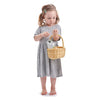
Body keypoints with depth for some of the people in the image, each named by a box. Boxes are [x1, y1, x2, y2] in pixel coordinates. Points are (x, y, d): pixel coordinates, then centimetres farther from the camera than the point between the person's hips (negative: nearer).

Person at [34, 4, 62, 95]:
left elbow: (56, 39, -9)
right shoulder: (41, 28, 0)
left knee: (53, 70, 6)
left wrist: (55, 34, -30)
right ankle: (43, 88, 21)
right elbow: (35, 38, -4)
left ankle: (53, 88, 22)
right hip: (43, 51, 1)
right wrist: (42, 35, -21)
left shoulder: (57, 27, -1)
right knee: (43, 70, 7)